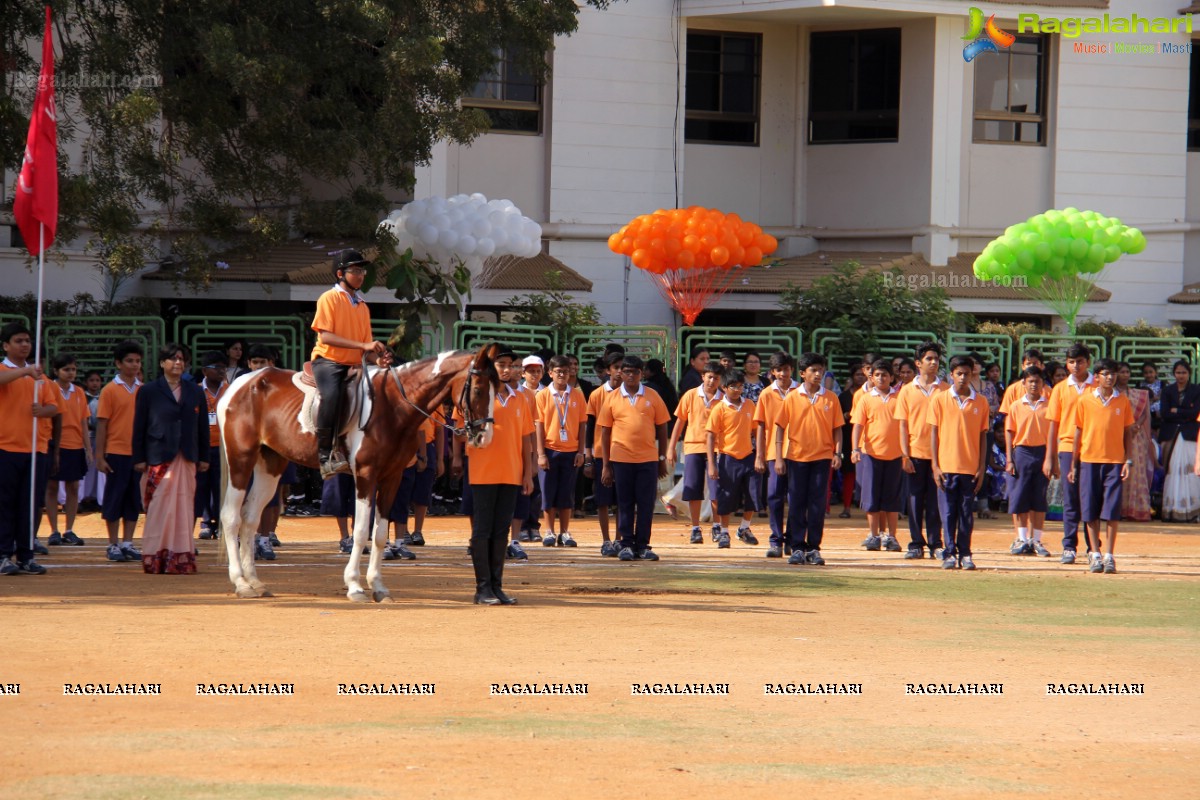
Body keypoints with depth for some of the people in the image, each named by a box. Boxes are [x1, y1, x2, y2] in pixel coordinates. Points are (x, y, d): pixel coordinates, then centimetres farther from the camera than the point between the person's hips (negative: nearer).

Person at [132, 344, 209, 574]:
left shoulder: (195, 392, 12)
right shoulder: (148, 391, 4)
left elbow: (202, 427, 14)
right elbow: (139, 427, 3)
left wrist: (204, 458, 10)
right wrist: (139, 459, -3)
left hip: (186, 459, 3)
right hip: (158, 458, -3)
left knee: (184, 509, 1)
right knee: (159, 509, -6)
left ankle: (182, 557, 5)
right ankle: (155, 558, -1)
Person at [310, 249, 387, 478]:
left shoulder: (362, 305, 18)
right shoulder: (329, 298, -3)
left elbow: (366, 342, 18)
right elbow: (325, 336, -14)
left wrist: (377, 354, -6)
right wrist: (362, 346, -20)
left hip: (354, 365, 7)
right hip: (328, 360, -7)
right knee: (331, 395, -35)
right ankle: (324, 455, -32)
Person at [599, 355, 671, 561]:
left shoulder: (652, 397, 5)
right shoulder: (613, 399, 4)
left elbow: (661, 428, 10)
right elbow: (605, 432, 6)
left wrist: (662, 459, 6)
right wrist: (606, 465, 3)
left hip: (648, 459, 0)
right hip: (621, 459, 0)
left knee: (646, 504, 1)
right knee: (625, 504, 4)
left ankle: (642, 546, 8)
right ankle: (626, 545, 9)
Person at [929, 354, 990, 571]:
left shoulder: (980, 402, 6)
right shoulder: (940, 400, 3)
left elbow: (983, 437, 8)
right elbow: (933, 433, 3)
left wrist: (981, 468, 2)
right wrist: (935, 466, -4)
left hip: (970, 468, 1)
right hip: (946, 467, -1)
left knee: (967, 514, 4)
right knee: (948, 514, 0)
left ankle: (965, 554, 9)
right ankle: (949, 554, 6)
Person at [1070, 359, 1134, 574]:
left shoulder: (1123, 401, 5)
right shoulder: (1085, 401, 4)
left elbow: (1128, 433, 9)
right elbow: (1078, 433, 8)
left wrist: (1128, 461, -1)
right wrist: (1073, 465, 7)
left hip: (1114, 461, 0)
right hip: (1089, 460, 0)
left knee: (1112, 510, -5)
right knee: (1090, 511, 0)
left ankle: (1109, 556, -2)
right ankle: (1095, 554, 7)